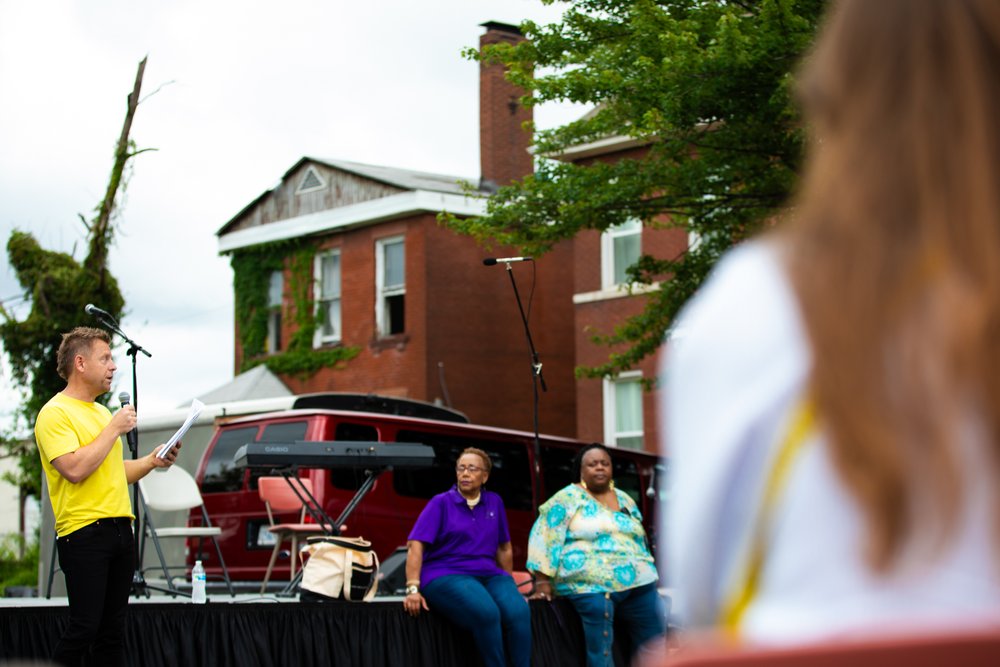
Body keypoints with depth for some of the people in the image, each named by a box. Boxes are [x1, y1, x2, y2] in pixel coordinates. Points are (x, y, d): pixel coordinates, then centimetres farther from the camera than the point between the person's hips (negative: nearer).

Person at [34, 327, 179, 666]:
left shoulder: (101, 411, 21)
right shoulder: (55, 413, -7)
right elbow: (75, 469, -20)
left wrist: (151, 461, 10)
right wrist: (114, 429, -13)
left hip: (119, 528, 8)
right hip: (83, 532, -8)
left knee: (112, 629, 7)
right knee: (84, 626, -13)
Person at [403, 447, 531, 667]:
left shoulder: (494, 502, 14)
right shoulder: (440, 503, 1)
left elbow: (504, 548, 23)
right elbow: (416, 545, -8)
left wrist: (510, 587, 25)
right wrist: (413, 589, -19)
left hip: (488, 574, 4)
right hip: (446, 576, -4)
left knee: (519, 612, -30)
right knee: (486, 612, -36)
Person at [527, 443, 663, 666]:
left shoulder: (625, 500, 21)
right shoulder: (568, 498, 1)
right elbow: (545, 537, -5)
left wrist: (650, 575, 24)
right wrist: (542, 581, -12)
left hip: (639, 583, 6)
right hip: (592, 586, -6)